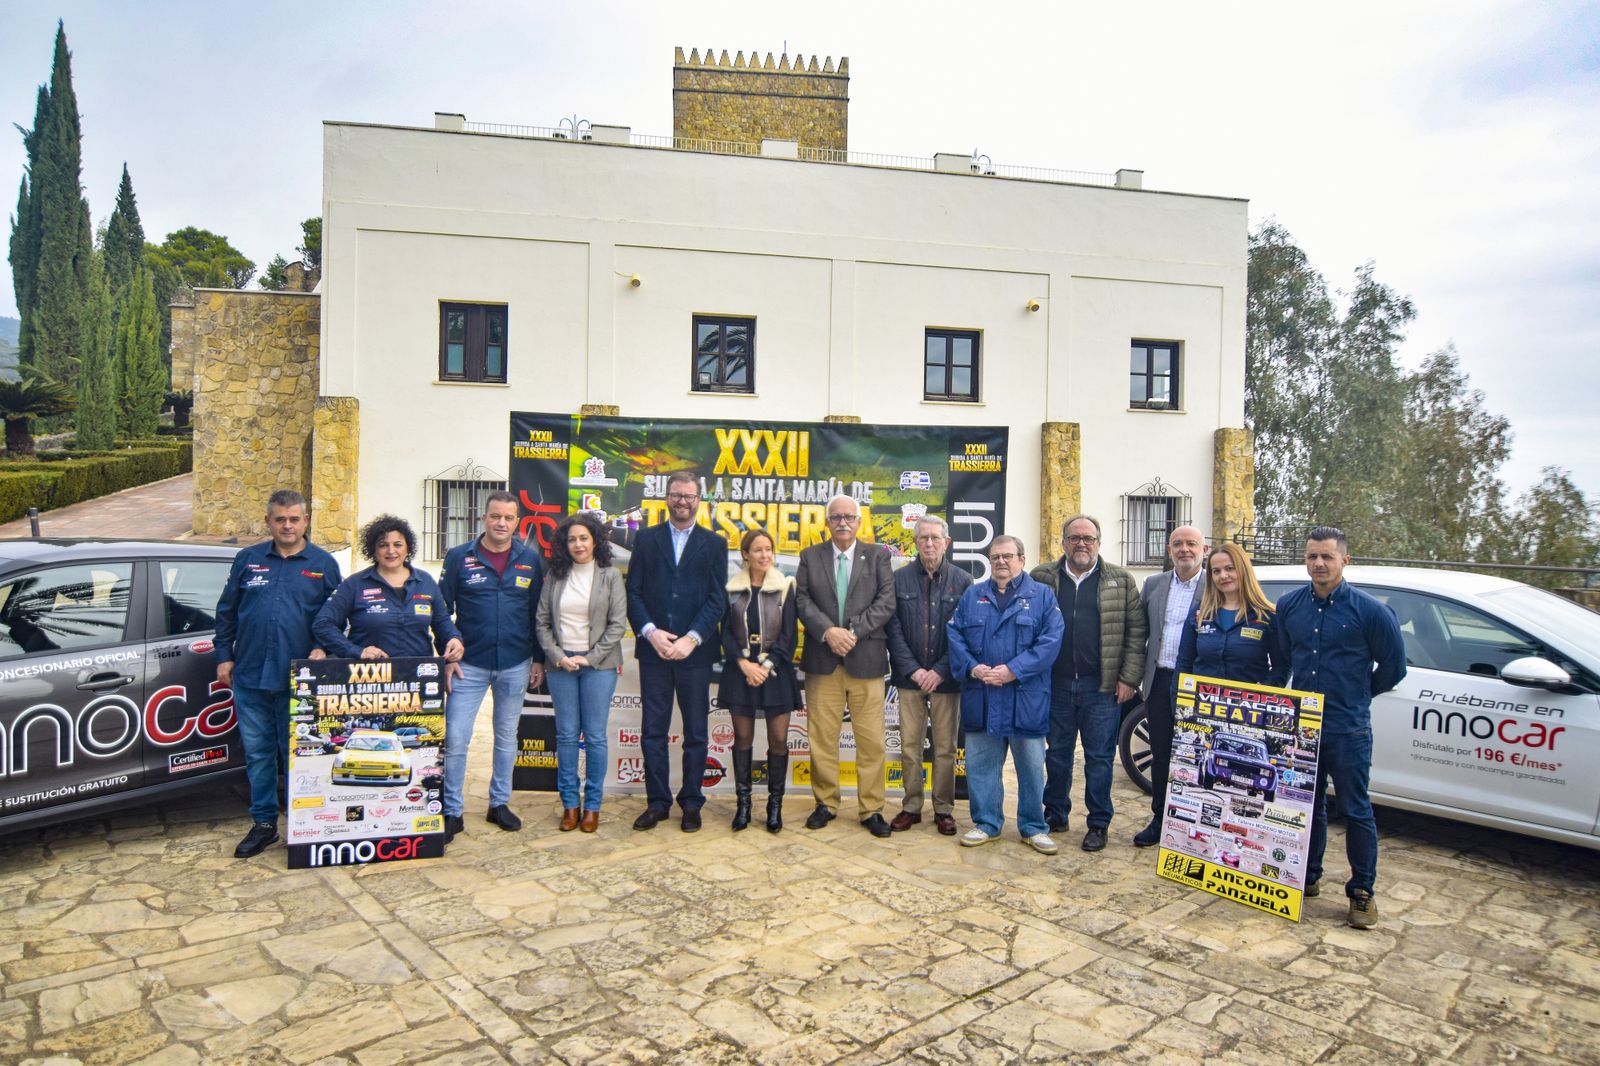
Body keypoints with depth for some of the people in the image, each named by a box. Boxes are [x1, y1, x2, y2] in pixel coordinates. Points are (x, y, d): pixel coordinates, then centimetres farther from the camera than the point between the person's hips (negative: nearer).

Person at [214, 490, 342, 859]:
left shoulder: (323, 564, 3)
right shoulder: (248, 559, 8)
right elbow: (226, 611, 13)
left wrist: (323, 648, -10)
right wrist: (224, 656, 9)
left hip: (298, 679, -2)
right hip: (250, 676, 2)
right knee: (257, 753, 10)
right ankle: (263, 823, 22)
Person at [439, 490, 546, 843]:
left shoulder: (531, 560, 2)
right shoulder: (459, 557, -3)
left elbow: (538, 614, 7)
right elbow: (442, 611, 1)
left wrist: (538, 660, 5)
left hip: (515, 665, 2)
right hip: (469, 665, -1)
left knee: (507, 737, 14)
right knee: (455, 738, -2)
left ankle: (499, 803, 28)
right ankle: (452, 811, 12)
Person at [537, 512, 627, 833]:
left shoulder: (610, 576, -1)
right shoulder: (555, 577, 7)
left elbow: (618, 624, -5)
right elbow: (543, 622, 6)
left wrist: (589, 658, -9)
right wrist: (558, 657, -6)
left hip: (598, 665, -2)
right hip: (560, 664, 2)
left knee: (595, 736, 2)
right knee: (566, 734, 7)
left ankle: (592, 805, 13)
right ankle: (569, 803, 17)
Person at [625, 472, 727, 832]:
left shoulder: (714, 544, 6)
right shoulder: (646, 539, 8)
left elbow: (717, 599, -2)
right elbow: (633, 592, 2)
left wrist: (691, 639, -13)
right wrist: (651, 632, -12)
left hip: (695, 651, -1)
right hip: (653, 649, 1)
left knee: (696, 731, 6)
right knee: (653, 731, 6)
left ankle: (691, 803, 19)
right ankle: (657, 802, 18)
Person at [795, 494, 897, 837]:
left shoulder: (878, 555, 7)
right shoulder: (810, 557, 9)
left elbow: (887, 602, -3)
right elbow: (802, 600, 0)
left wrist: (854, 632, -13)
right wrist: (828, 631, -15)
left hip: (866, 660, -1)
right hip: (822, 661, 1)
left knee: (871, 741, 3)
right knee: (822, 738, 7)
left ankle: (871, 809, 15)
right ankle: (826, 803, 22)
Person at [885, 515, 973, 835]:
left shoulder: (962, 581, 0)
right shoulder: (900, 579, 2)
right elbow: (894, 629, -1)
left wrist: (941, 671, -9)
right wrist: (914, 670, -8)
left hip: (946, 678, -1)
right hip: (909, 677, 1)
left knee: (945, 748, 7)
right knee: (909, 746, 7)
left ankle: (943, 809, 20)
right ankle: (911, 806, 20)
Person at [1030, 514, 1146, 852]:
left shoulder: (1121, 581, 2)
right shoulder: (1042, 578, 4)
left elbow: (1136, 632, 1)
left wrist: (1129, 678, -5)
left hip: (1102, 686, -1)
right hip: (1056, 684, 2)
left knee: (1099, 757, 5)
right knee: (1057, 753, 12)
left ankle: (1098, 824, 17)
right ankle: (1055, 815, 26)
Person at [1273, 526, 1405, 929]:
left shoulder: (1368, 610, -8)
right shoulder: (1288, 605, 3)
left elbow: (1393, 665, 2)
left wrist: (1358, 695, 9)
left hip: (1348, 730, -4)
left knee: (1356, 811, 5)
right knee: (1307, 806, 14)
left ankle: (1362, 892, 18)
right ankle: (1308, 877, 28)